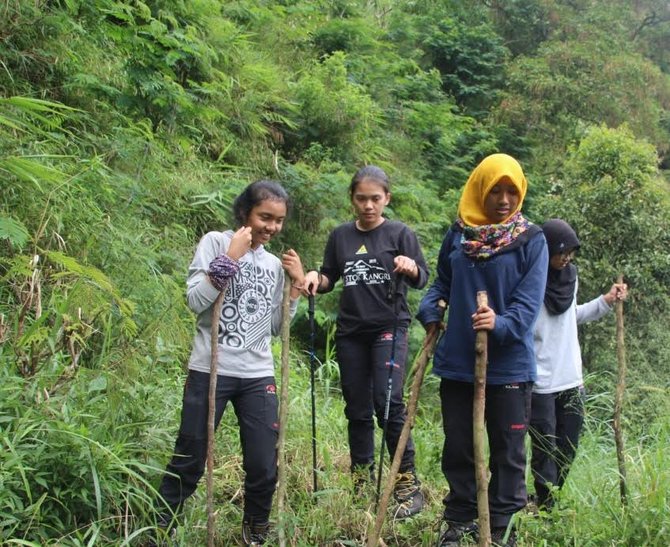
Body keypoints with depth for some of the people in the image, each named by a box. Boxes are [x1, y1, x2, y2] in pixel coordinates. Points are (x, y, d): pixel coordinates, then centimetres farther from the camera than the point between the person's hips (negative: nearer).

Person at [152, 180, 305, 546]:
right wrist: (230, 258, -17)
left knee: (264, 468, 4)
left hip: (258, 377, 4)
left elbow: (274, 327, 14)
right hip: (209, 372, -4)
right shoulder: (216, 242, -2)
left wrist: (296, 285, 4)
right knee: (188, 463, 3)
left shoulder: (275, 264, 12)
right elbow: (195, 302, -13)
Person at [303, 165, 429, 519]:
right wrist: (315, 278, -4)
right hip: (351, 331, 4)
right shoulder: (340, 236, 10)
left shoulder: (399, 234, -1)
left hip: (389, 328, -4)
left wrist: (412, 268, -26)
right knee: (357, 409, 8)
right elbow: (329, 278, 18)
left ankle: (408, 485, -8)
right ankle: (361, 485, 19)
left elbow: (422, 280, -4)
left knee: (388, 403, -17)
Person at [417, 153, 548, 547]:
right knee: (458, 448, 12)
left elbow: (529, 303, -14)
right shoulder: (458, 234, 4)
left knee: (507, 450, 9)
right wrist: (430, 312, -2)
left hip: (509, 366, -3)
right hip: (457, 363, 3)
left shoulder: (531, 240, -6)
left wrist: (500, 325, -32)